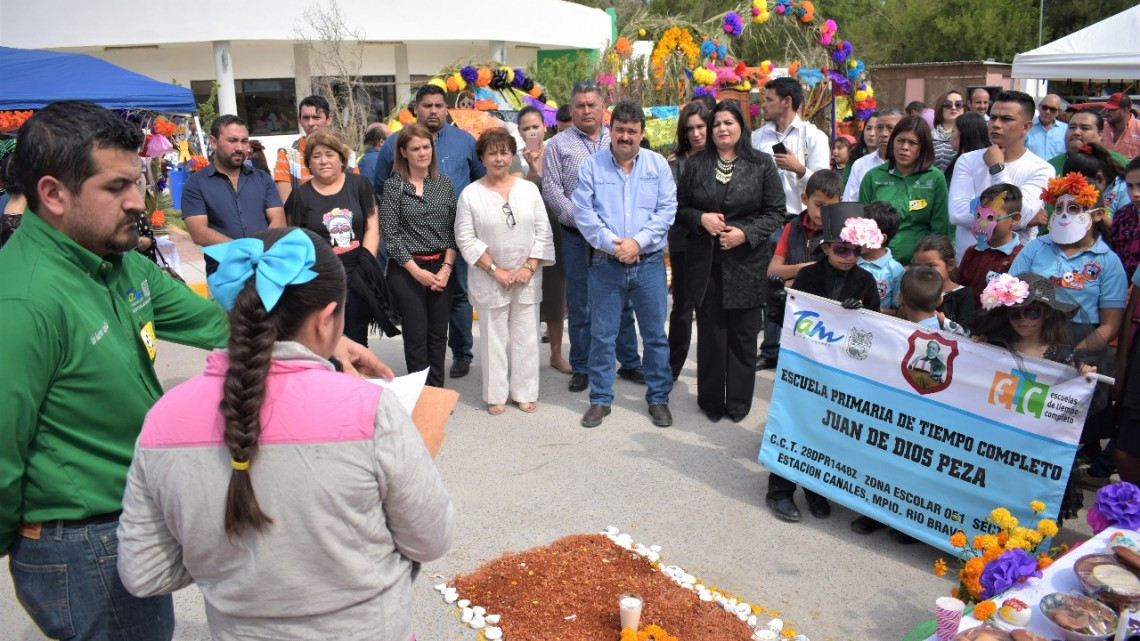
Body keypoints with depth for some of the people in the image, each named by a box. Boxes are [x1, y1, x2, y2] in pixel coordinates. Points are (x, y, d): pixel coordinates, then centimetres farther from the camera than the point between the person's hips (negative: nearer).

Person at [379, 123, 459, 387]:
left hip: (442, 268, 3)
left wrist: (447, 267, -6)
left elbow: (454, 229, 5)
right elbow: (390, 234, -6)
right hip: (406, 270, -3)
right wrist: (417, 271, -11)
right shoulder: (394, 186, -2)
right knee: (416, 336, 0)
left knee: (438, 334, 8)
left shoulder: (444, 183, 8)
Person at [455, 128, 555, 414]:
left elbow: (543, 232, 4)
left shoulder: (529, 189, 4)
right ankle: (496, 395, 18)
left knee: (525, 337, 7)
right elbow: (466, 238, -6)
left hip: (527, 279, 2)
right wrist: (495, 270, -11)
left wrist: (529, 267, -7)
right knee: (494, 338, 6)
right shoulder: (470, 194, -3)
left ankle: (524, 392, 21)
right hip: (489, 280, -2)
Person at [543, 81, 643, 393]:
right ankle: (580, 367, 17)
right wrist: (582, 221, -13)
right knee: (580, 306, 6)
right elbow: (551, 190, -4)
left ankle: (629, 362, 22)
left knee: (623, 302, 10)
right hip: (577, 236, -2)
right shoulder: (558, 144, 2)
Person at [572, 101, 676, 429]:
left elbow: (667, 210, -2)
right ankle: (600, 399, 20)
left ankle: (659, 399, 21)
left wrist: (638, 241, -14)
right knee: (602, 335, 6)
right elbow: (583, 212, -5)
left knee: (655, 334, 7)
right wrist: (612, 244, -15)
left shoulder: (658, 164, 4)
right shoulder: (591, 165, 2)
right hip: (605, 264, 0)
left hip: (649, 263, 1)